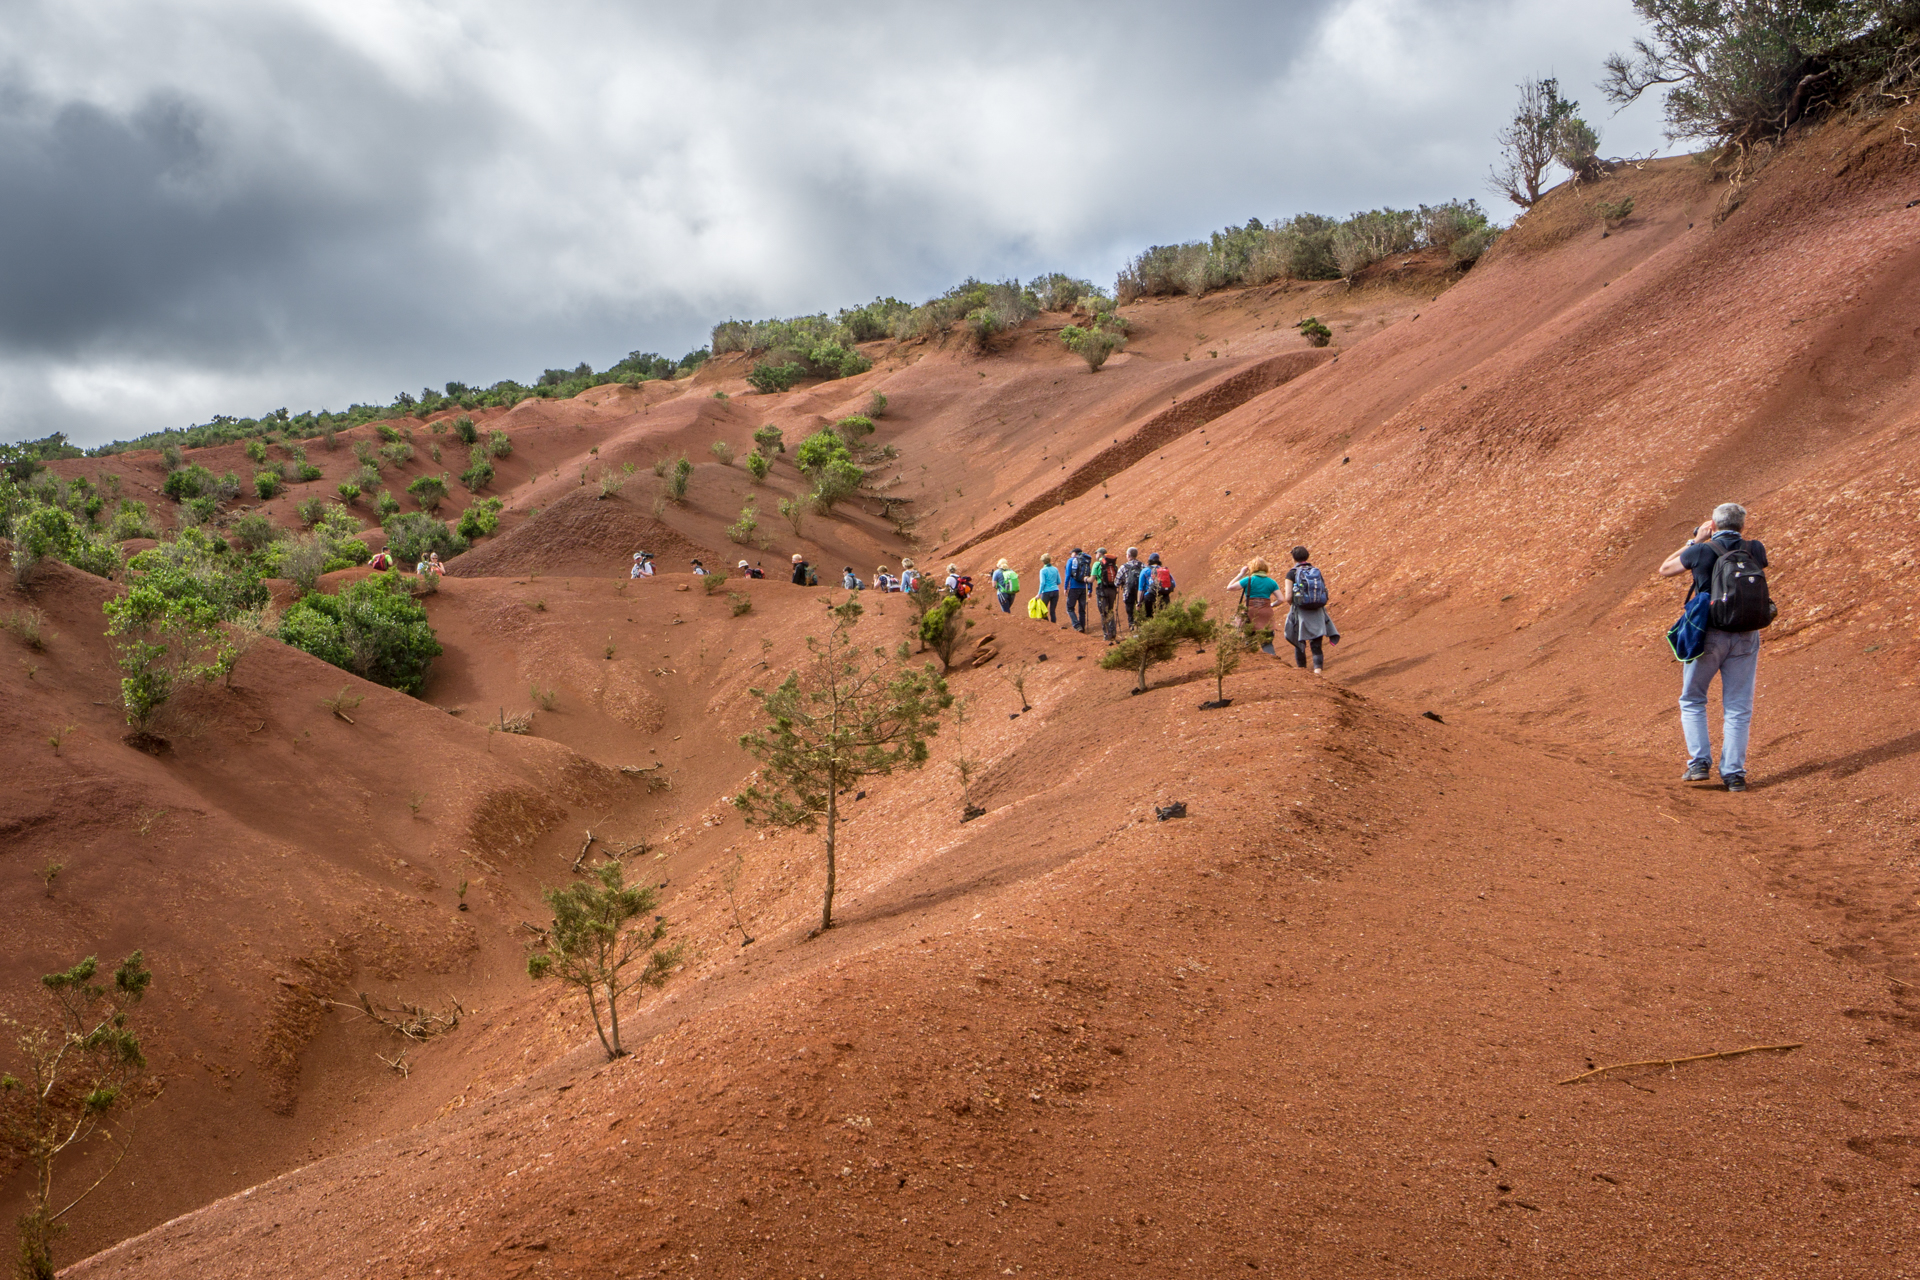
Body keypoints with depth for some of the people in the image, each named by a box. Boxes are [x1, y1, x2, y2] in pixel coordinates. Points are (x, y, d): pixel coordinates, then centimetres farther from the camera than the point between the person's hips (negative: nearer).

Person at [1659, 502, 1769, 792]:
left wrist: (1695, 540, 11)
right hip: (1745, 637, 3)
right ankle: (1734, 773, 5)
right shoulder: (1755, 550, 1)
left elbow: (1665, 569, 7)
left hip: (1708, 635, -3)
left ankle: (1699, 763, 3)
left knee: (1692, 701, 14)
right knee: (1738, 708, 8)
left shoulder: (1702, 551, -9)